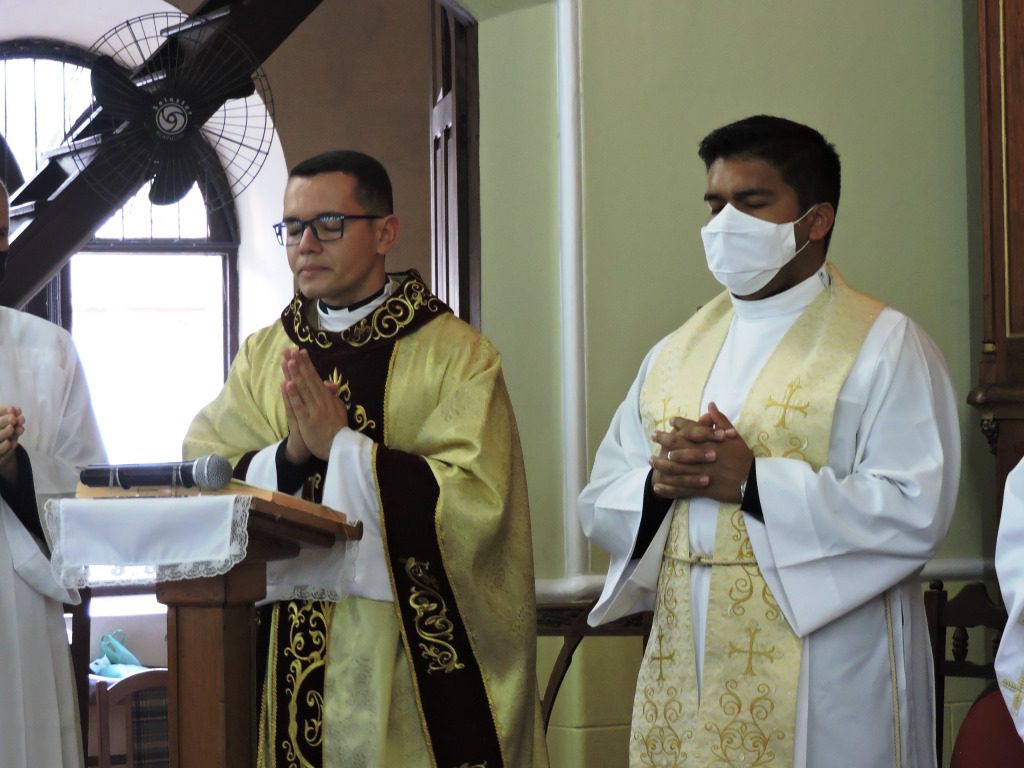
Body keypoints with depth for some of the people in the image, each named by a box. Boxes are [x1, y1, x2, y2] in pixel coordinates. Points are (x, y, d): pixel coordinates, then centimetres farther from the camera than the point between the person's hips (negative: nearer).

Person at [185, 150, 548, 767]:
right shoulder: (262, 357, 10)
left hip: (416, 653, -3)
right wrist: (288, 455, -17)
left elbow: (478, 503, -16)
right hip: (292, 656, 4)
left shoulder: (458, 356, -5)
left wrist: (340, 443, -16)